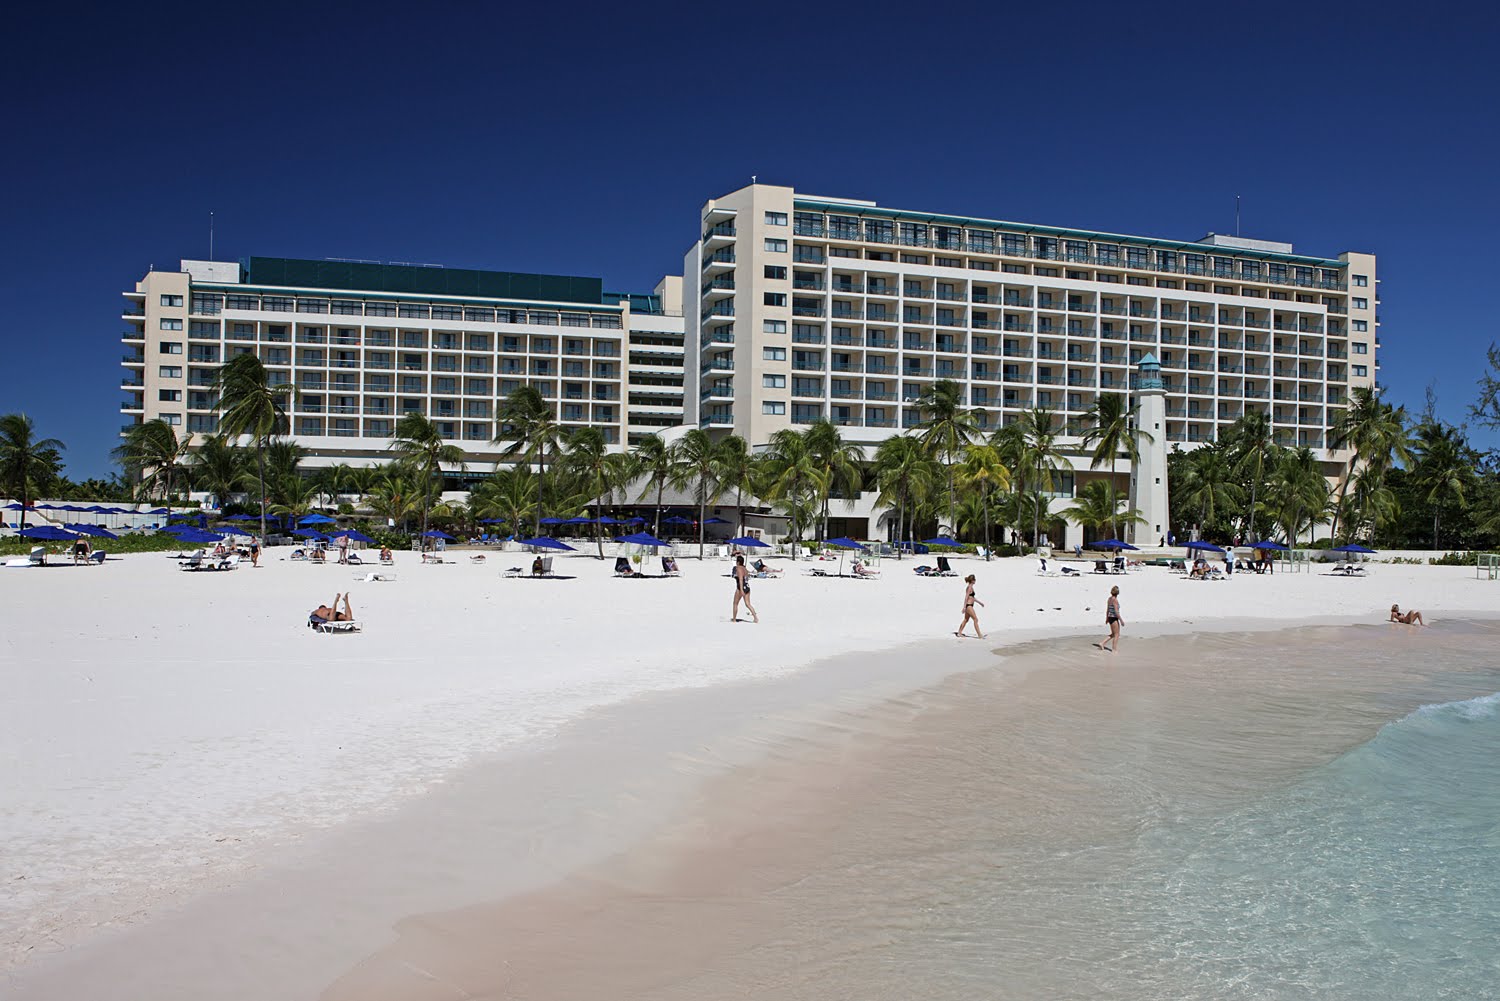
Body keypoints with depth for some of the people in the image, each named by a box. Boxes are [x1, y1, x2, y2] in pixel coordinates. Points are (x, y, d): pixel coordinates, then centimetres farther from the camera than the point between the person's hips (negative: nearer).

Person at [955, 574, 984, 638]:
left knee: (966, 620, 15)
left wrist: (979, 602, 32)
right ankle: (979, 635, -9)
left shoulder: (970, 587, 15)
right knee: (975, 619, -8)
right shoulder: (970, 587, -14)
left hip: (968, 606, 10)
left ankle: (959, 633, 20)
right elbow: (966, 597, -20)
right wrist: (964, 607, -24)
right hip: (969, 606, -10)